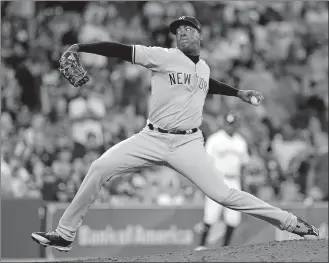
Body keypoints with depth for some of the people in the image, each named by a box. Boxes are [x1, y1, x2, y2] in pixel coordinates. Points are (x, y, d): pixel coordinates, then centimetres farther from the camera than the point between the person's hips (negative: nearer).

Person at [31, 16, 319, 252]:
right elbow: (122, 50, -14)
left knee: (222, 194, -13)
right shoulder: (163, 57, -4)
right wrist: (80, 47, -23)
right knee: (100, 168, -16)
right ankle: (65, 234, -6)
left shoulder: (204, 67, 11)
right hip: (153, 138, -1)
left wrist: (238, 93, 36)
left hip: (188, 144, 1)